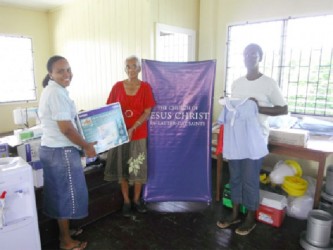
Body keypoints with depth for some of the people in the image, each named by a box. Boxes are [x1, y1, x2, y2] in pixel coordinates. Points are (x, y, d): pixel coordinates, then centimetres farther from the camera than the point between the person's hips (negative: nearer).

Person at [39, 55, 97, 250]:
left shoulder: (53, 90, 13)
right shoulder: (57, 93, -20)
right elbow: (66, 128, -23)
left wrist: (76, 115, 20)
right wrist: (87, 146, -13)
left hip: (52, 149, 10)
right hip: (61, 151, -10)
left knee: (61, 193, 20)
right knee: (68, 193, 4)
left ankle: (65, 231, 37)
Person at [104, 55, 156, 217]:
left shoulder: (145, 87, -4)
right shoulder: (117, 87, 0)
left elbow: (147, 112, -8)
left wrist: (132, 129, -18)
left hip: (139, 134, -1)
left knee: (138, 168, 8)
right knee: (122, 168, 8)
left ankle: (137, 199, 29)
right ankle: (126, 201, 25)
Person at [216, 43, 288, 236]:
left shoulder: (269, 83, -6)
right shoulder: (237, 83, 10)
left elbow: (284, 109, -4)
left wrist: (258, 108, -17)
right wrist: (231, 110, -7)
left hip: (256, 138, -5)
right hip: (235, 137, 5)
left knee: (250, 179, 3)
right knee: (235, 176, 13)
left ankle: (251, 218, 23)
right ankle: (235, 214, 29)